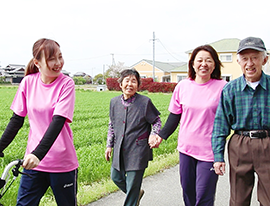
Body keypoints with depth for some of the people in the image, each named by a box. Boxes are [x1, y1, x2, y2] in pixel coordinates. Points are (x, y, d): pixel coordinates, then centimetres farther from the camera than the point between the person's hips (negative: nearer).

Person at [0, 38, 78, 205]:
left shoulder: (66, 83, -10)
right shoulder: (28, 82, 0)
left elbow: (58, 121, -20)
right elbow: (17, 119, 6)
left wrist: (38, 153, -30)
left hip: (62, 163, -2)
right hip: (34, 161, 3)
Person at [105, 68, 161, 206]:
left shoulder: (145, 102, -10)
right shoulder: (114, 102, 4)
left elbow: (157, 121, 1)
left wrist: (153, 136, -16)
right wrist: (109, 145, 12)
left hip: (137, 150, -5)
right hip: (120, 149, 6)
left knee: (132, 183, 1)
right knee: (116, 177, 15)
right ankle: (136, 194, 42)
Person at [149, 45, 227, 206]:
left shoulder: (222, 87, -7)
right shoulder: (183, 86, 2)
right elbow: (175, 115, 11)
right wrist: (161, 136, 4)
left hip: (209, 151, -4)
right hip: (186, 148, 4)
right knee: (188, 191, 17)